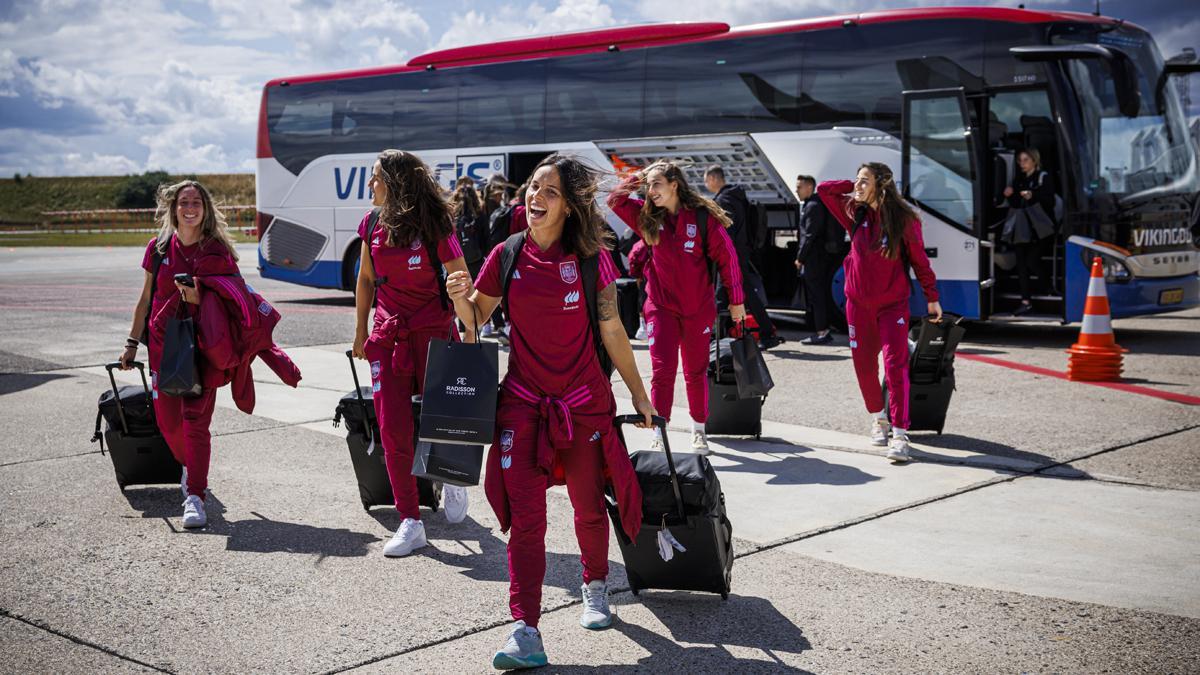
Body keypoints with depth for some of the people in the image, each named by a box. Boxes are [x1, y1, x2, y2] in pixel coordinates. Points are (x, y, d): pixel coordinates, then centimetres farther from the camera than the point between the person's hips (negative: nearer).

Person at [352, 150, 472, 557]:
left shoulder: (434, 227, -12)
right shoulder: (373, 225, 3)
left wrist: (470, 338, -12)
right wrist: (361, 332, 16)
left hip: (433, 333, -4)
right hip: (387, 336, 5)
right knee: (392, 431, -1)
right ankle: (410, 523, 5)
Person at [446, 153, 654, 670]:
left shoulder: (591, 258, -4)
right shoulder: (508, 256, 0)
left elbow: (611, 332, 3)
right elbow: (476, 319, 8)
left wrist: (638, 393, 7)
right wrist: (460, 298, -14)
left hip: (584, 402, 0)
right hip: (522, 402, 1)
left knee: (589, 508, 14)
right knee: (524, 516, -7)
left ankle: (595, 587, 42)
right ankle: (525, 631, -8)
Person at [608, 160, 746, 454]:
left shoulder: (702, 216, -8)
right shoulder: (648, 217, 2)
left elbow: (726, 257, -5)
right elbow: (615, 200, 4)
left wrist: (736, 300, -3)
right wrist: (639, 177, -5)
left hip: (698, 307, -1)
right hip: (661, 306, 1)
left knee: (696, 371, 11)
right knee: (662, 369, -8)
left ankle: (698, 431, 27)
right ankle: (659, 433, -6)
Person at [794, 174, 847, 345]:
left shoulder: (813, 206, -14)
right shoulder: (808, 206, 17)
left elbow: (810, 235, -18)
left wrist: (800, 257, -15)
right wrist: (802, 256, 16)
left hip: (814, 259, -10)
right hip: (818, 258, 10)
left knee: (817, 295, -7)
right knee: (821, 295, 12)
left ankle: (822, 332, -5)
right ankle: (823, 332, 17)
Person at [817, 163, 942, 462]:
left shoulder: (904, 218, -8)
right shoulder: (855, 213, 2)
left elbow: (919, 259, -2)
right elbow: (824, 189, 5)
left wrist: (932, 297, 0)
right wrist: (855, 187, -2)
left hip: (893, 303, -4)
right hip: (858, 302, 4)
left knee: (896, 364, -13)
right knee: (864, 365, 10)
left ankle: (900, 434, -15)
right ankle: (878, 418, 33)